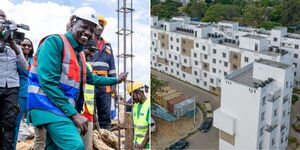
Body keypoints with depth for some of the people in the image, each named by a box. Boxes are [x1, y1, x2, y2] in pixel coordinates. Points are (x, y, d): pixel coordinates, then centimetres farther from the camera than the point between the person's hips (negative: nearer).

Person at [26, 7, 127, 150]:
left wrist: (116, 80, 36)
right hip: (48, 105, -9)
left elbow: (90, 78, 33)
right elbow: (48, 81, -20)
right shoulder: (54, 42, -10)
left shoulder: (79, 53, 17)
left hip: (66, 109, 9)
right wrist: (74, 114, -20)